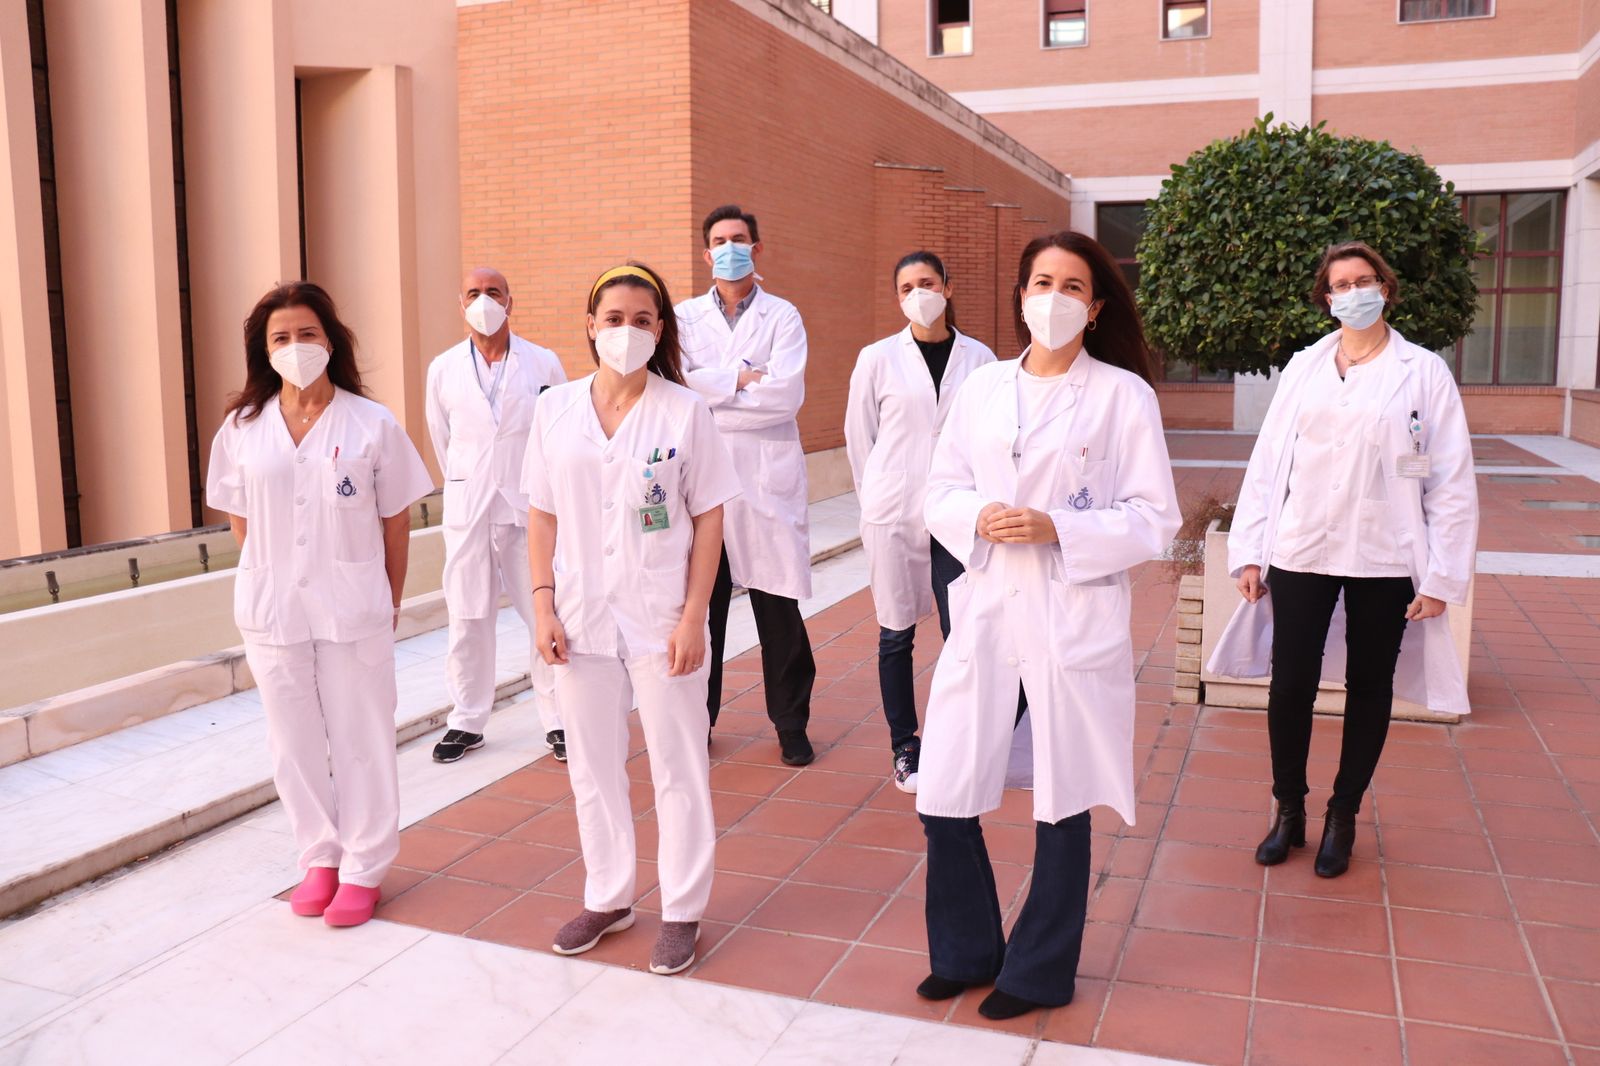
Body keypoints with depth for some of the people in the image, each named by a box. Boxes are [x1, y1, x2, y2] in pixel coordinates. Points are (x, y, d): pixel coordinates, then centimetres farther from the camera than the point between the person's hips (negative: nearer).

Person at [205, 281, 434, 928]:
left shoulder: (372, 425, -4)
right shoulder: (242, 429, 3)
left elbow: (397, 521, 1)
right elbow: (240, 522, 9)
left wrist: (389, 603, 3)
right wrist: (275, 584, 5)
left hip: (353, 610, -2)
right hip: (271, 613, 3)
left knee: (361, 740, 6)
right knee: (294, 743, 12)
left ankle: (363, 868, 19)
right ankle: (319, 857, 28)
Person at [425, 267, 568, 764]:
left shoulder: (544, 364, 0)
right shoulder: (442, 370, 6)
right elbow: (442, 441, 17)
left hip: (530, 508, -2)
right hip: (467, 512, 2)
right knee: (467, 620, 7)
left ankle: (558, 720, 11)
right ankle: (466, 721, 19)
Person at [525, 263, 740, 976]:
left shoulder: (684, 411, -5)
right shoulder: (556, 409, 3)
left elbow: (708, 521, -4)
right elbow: (542, 517, 6)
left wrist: (693, 616, -10)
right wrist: (543, 609, 0)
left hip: (661, 616, -3)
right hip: (581, 616, 3)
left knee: (676, 765, 7)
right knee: (592, 762, 14)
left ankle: (682, 910, 22)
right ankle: (607, 898, 31)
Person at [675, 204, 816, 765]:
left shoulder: (783, 316, 5)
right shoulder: (685, 316, 11)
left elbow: (787, 393, -11)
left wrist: (708, 393, -7)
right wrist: (740, 379, -9)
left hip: (768, 478, -2)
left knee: (778, 609, 2)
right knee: (700, 605, 6)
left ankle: (791, 724, 15)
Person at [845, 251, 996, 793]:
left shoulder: (979, 358, 2)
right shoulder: (877, 359, 1)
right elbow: (859, 437, 7)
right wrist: (877, 501, 10)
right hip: (894, 513, 0)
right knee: (897, 632, 7)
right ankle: (904, 749, 20)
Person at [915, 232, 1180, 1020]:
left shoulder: (1124, 394, -3)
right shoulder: (981, 387, 7)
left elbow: (1154, 519, -4)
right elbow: (940, 493, 11)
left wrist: (1055, 528, -17)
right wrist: (978, 517, -11)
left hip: (1075, 621, -3)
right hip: (985, 613, 3)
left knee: (1062, 803, 8)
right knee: (944, 797, 6)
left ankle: (1039, 970, 30)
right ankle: (965, 952, 31)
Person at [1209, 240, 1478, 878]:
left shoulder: (1424, 373, -1)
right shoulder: (1303, 368, 5)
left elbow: (1452, 483, -2)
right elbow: (1266, 462, 4)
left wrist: (1443, 575, -6)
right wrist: (1248, 551, -1)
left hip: (1384, 560, -1)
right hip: (1301, 554, 1)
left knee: (1368, 690, 10)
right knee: (1290, 686, 3)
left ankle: (1343, 818, 27)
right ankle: (1288, 811, 22)